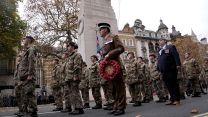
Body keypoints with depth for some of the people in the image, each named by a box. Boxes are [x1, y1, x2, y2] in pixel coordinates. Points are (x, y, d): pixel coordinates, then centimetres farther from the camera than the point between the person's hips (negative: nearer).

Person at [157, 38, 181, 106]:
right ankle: (172, 100, 13)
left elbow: (176, 56, -7)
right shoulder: (160, 50, 21)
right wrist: (159, 69, 9)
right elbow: (159, 61, 17)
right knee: (169, 86, 7)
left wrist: (178, 64, -19)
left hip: (171, 70, -6)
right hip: (164, 71, 6)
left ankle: (177, 100, 5)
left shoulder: (170, 47, 4)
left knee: (174, 84, 0)